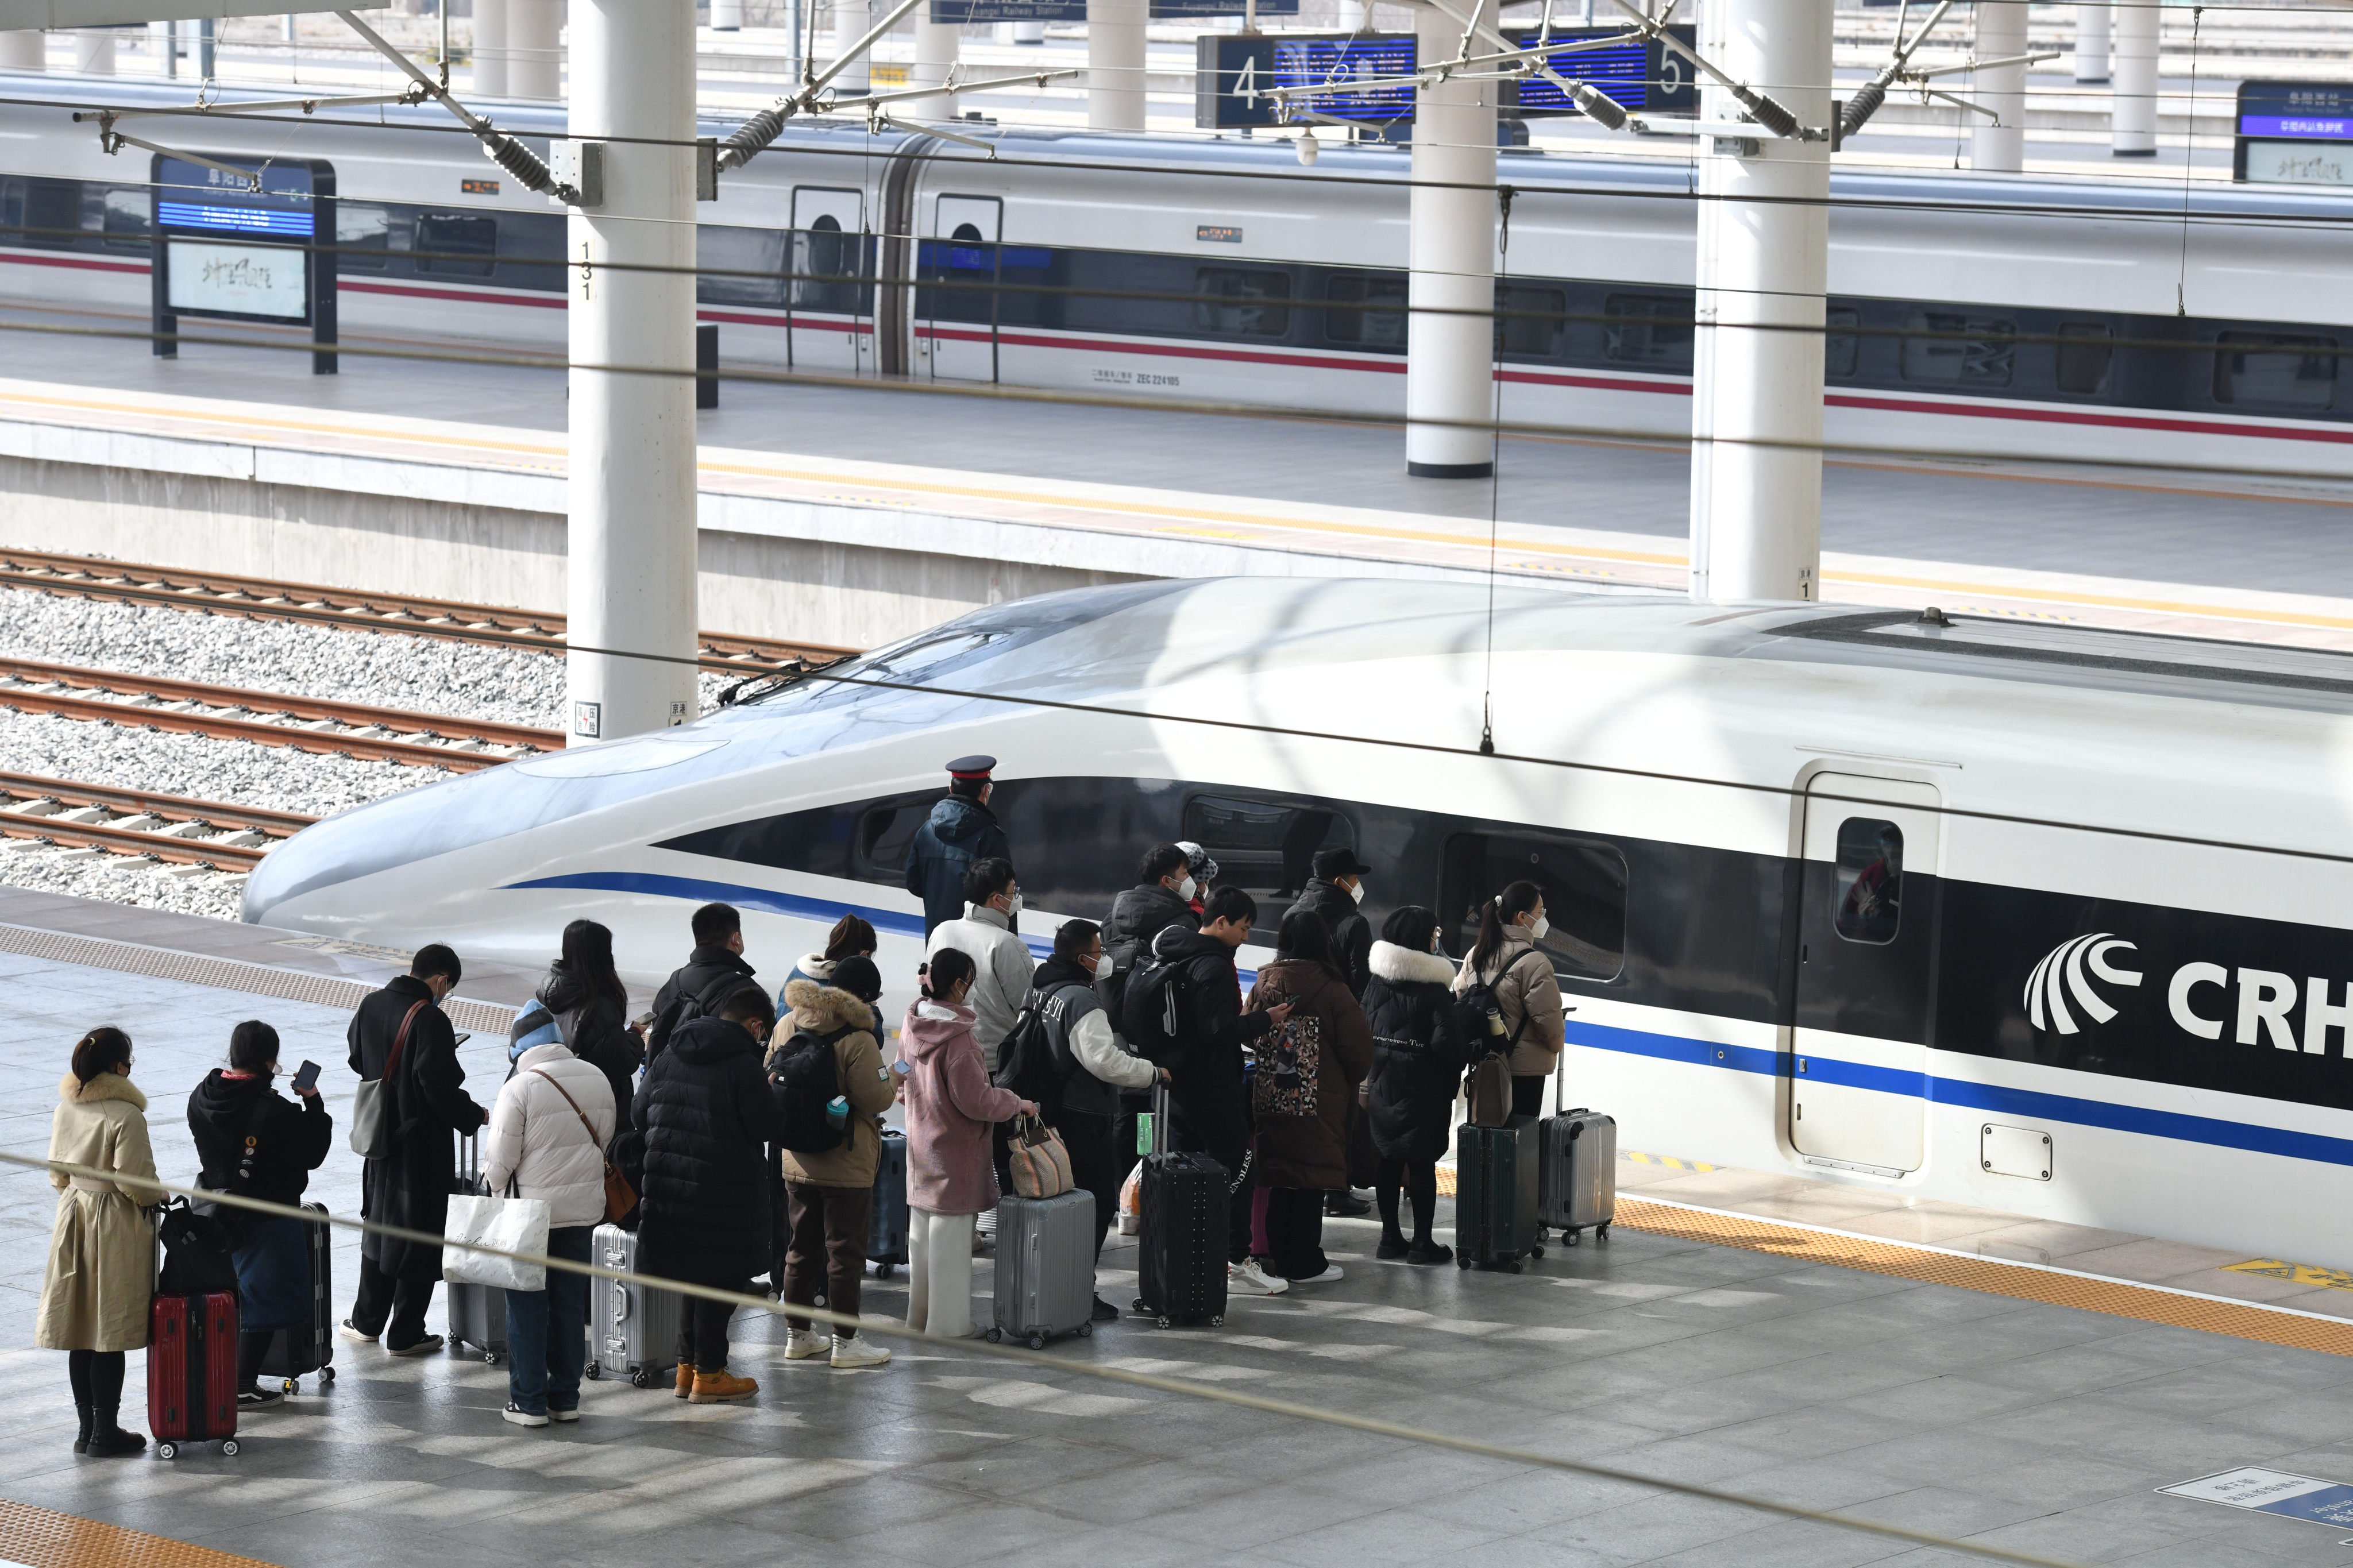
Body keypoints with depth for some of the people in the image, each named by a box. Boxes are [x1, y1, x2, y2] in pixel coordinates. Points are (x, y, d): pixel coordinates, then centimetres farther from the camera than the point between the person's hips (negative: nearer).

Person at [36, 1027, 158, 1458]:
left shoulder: (65, 1109, 3)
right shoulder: (126, 1115, -19)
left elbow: (57, 1174, 12)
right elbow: (133, 1182, -19)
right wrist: (160, 1195, 1)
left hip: (72, 1223, 7)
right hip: (115, 1231, -7)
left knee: (80, 1333, 12)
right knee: (109, 1338, 0)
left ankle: (87, 1428, 20)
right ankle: (105, 1433, 5)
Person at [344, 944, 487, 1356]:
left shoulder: (371, 1005, 0)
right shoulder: (430, 1021, -22)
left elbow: (357, 1059, 13)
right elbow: (440, 1087, -24)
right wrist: (477, 1115, -8)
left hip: (380, 1136, 7)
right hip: (422, 1145, -7)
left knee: (379, 1224, 22)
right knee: (419, 1233, 4)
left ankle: (367, 1321, 31)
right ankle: (405, 1334, 11)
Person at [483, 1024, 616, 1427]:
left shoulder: (519, 1087, -16)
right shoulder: (597, 1078, 1)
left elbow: (501, 1156, -14)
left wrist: (491, 1188, 4)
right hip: (584, 1208, 5)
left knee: (527, 1306, 4)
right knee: (571, 1303, 13)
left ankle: (529, 1401, 6)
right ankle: (566, 1397, 18)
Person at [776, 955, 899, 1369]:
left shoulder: (788, 1026, 1)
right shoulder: (858, 1039, -20)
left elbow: (771, 1081, 9)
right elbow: (875, 1099, -18)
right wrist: (894, 1080, 2)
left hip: (797, 1161, 6)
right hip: (847, 1164, -6)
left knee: (802, 1246, 16)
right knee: (845, 1250, 2)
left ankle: (798, 1335, 23)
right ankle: (844, 1341, 6)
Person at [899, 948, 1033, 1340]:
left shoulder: (913, 1025, 2)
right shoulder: (956, 1036, -24)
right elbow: (975, 1099, -21)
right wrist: (1016, 1103, -7)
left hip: (921, 1144, 9)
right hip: (954, 1152, -9)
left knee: (921, 1232, 17)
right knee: (950, 1234, -1)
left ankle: (920, 1317, 27)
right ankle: (949, 1323, 5)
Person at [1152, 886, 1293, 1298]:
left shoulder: (1173, 957, 11)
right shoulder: (1215, 966, -19)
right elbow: (1221, 1030, -25)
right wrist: (1264, 1020, -14)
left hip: (1178, 1079, 9)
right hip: (1213, 1089, -9)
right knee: (1235, 1169, -4)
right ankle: (1237, 1263, -5)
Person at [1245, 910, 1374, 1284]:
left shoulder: (1265, 983, -2)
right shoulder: (1330, 989, -14)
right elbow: (1357, 1047, -10)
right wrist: (1351, 1082, 10)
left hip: (1271, 1095, 4)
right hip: (1321, 1097, -4)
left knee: (1279, 1174, 13)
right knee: (1311, 1180, 1)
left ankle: (1279, 1256, 18)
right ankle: (1305, 1263, 3)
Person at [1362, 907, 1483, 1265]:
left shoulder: (1376, 983, 4)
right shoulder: (1434, 989, -14)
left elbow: (1363, 1029, 8)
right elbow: (1447, 1042, -16)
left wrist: (1369, 1076, 15)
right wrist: (1465, 1056, 3)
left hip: (1382, 1084, 6)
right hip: (1422, 1088, -6)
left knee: (1388, 1160, 12)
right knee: (1422, 1163, 1)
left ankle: (1390, 1237, 17)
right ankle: (1422, 1242, 4)